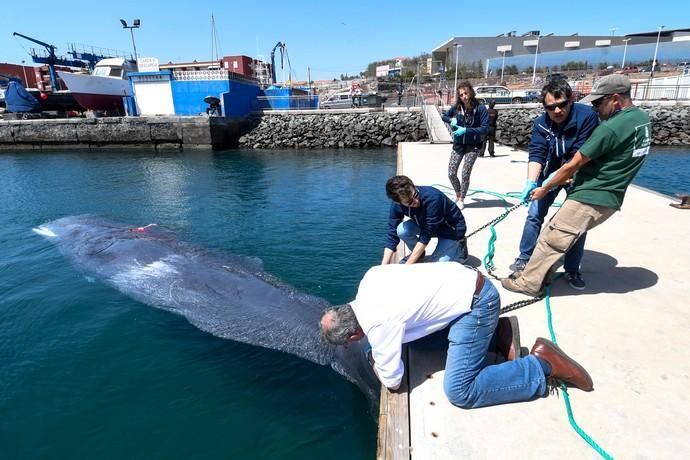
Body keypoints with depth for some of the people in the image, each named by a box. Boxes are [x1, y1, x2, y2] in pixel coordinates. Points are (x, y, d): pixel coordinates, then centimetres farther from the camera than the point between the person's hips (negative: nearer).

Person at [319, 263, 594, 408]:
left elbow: (392, 382, -12)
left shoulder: (377, 325, -23)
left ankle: (543, 365, 0)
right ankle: (498, 332, 17)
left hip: (476, 302, -10)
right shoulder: (369, 278, -2)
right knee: (418, 336, 21)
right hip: (466, 282, 10)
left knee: (460, 392, -11)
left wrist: (375, 361, 9)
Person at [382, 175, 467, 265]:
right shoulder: (397, 205, -21)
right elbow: (392, 234, -19)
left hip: (452, 229, -5)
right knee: (401, 230, -22)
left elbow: (426, 237, -35)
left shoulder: (433, 198, -38)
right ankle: (419, 255, 7)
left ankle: (459, 248, 10)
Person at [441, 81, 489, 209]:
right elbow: (444, 116, 13)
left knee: (465, 174, -3)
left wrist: (466, 130, -25)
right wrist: (451, 120, -10)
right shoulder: (456, 107, -5)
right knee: (451, 173, 0)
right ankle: (457, 194, 28)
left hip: (473, 146, -3)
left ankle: (461, 199, 18)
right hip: (458, 145, 3)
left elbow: (485, 128, -17)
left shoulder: (480, 108, -14)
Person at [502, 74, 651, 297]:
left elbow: (573, 165, -13)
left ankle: (528, 283, 10)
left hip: (589, 200, -9)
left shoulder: (611, 128, -20)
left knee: (550, 240, 0)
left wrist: (545, 189, -1)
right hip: (609, 199, 9)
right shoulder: (643, 119, 9)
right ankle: (536, 273, 26)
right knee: (553, 235, 18)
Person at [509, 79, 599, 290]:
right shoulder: (541, 123, -16)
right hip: (550, 172, 2)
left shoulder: (587, 116, -26)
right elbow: (536, 154, -25)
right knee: (534, 214, -2)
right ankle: (525, 258, 12)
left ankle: (572, 270, 14)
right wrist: (531, 182, -40)